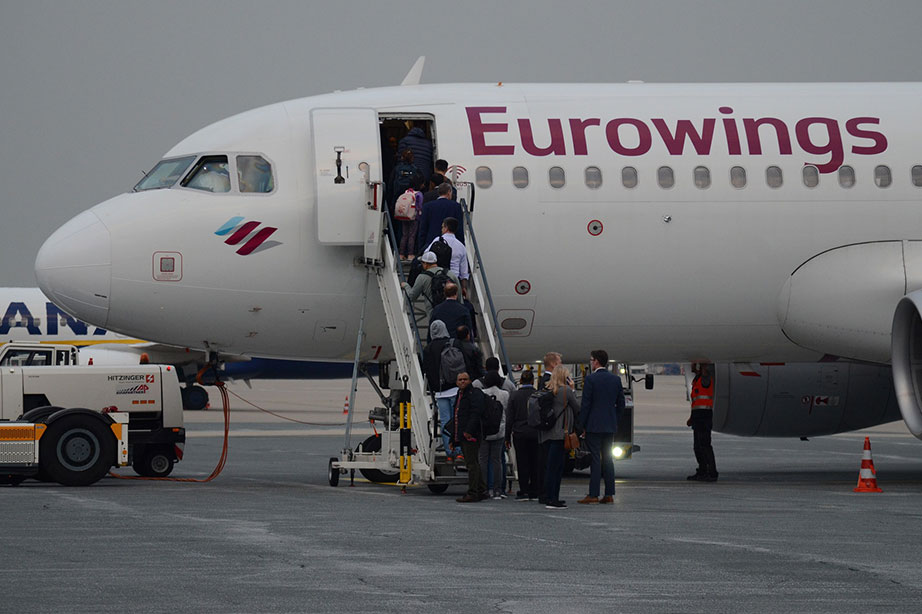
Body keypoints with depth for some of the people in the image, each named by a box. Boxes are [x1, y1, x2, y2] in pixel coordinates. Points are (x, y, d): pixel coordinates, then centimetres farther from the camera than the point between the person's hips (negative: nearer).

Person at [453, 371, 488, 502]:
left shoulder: (475, 393, -8)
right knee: (473, 464, 12)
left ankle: (472, 493, -11)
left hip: (471, 436, -10)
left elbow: (476, 413, -20)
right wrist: (454, 436, 22)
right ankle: (481, 491, 17)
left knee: (472, 464, -10)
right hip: (462, 436, 10)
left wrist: (469, 431, -25)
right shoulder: (460, 395, 22)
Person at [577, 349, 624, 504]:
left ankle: (593, 495, -7)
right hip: (610, 426, 6)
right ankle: (609, 494, 9)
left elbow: (585, 404, -11)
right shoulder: (616, 379, 7)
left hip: (594, 426, -6)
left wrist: (582, 426, -5)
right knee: (608, 459, 10)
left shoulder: (591, 379, -11)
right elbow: (621, 403, 11)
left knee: (595, 459, -6)